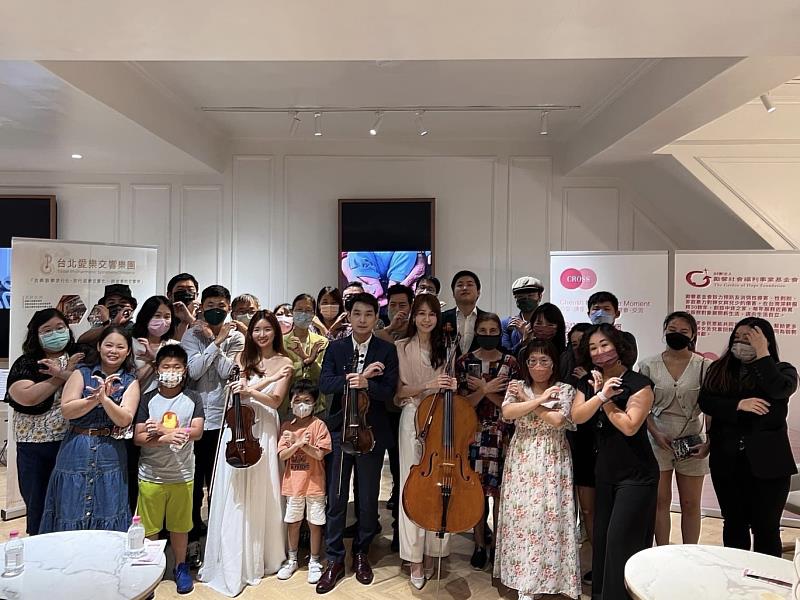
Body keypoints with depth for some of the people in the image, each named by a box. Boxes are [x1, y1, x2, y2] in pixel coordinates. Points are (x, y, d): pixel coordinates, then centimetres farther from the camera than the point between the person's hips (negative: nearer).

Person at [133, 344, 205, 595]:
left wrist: (162, 429, -21)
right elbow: (138, 438, -8)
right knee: (148, 527, 11)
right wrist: (168, 438, -24)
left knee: (179, 525, 14)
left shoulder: (193, 399, -2)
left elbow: (197, 432, -13)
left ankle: (180, 567, 32)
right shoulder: (147, 399, -3)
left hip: (182, 475, 0)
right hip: (150, 475, 0)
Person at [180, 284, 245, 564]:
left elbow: (227, 371, -10)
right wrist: (215, 341, -12)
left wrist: (215, 340, -10)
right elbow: (194, 370, -13)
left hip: (222, 418, 1)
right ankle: (193, 539, 24)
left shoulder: (236, 337, 3)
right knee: (193, 481, 9)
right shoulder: (191, 335, 1)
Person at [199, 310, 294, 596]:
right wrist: (269, 379, -18)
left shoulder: (284, 363, 3)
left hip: (263, 430, -1)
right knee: (234, 494, 2)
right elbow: (239, 391, -6)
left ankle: (259, 556, 25)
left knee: (260, 493, 6)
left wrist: (250, 390, -21)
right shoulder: (243, 358, 7)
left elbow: (275, 401, -5)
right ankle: (235, 559, 17)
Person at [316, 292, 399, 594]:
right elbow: (324, 384, -10)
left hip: (371, 432, 0)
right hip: (339, 430, 1)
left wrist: (365, 383, -29)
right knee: (335, 498, 7)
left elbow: (389, 391, -11)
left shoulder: (387, 350, -1)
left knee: (368, 499, 12)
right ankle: (335, 560, 22)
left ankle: (361, 553, 33)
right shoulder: (335, 348, 3)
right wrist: (354, 377, -22)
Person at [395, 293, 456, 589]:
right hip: (413, 420, -2)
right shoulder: (402, 347, 1)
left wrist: (452, 385, -6)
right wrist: (428, 385, -16)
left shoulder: (444, 348, 10)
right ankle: (415, 558, 9)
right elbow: (399, 391, -2)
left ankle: (431, 551, 18)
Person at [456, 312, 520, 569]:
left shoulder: (510, 363, 1)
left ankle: (497, 543, 23)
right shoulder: (465, 362, 2)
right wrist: (485, 390, -19)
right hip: (474, 434, 0)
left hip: (503, 435, 0)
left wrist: (485, 391, -14)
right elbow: (464, 403, -3)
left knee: (500, 491, 5)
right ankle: (480, 545, 21)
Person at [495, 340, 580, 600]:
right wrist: (540, 398, -15)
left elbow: (557, 420, -16)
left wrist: (526, 399, -11)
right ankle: (523, 577, 16)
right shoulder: (516, 386, 4)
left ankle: (546, 575, 15)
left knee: (548, 515, -1)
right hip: (521, 460, 2)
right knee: (521, 514, 3)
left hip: (551, 462, -1)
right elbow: (507, 413, -13)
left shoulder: (565, 390, 0)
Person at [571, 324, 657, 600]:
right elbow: (577, 416, -11)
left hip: (636, 475, -6)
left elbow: (629, 426, -23)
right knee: (601, 537, 15)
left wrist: (606, 400, -14)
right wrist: (600, 395, -23)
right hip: (604, 471, 6)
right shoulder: (590, 383, 4)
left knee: (621, 541, -4)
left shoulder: (639, 384, -14)